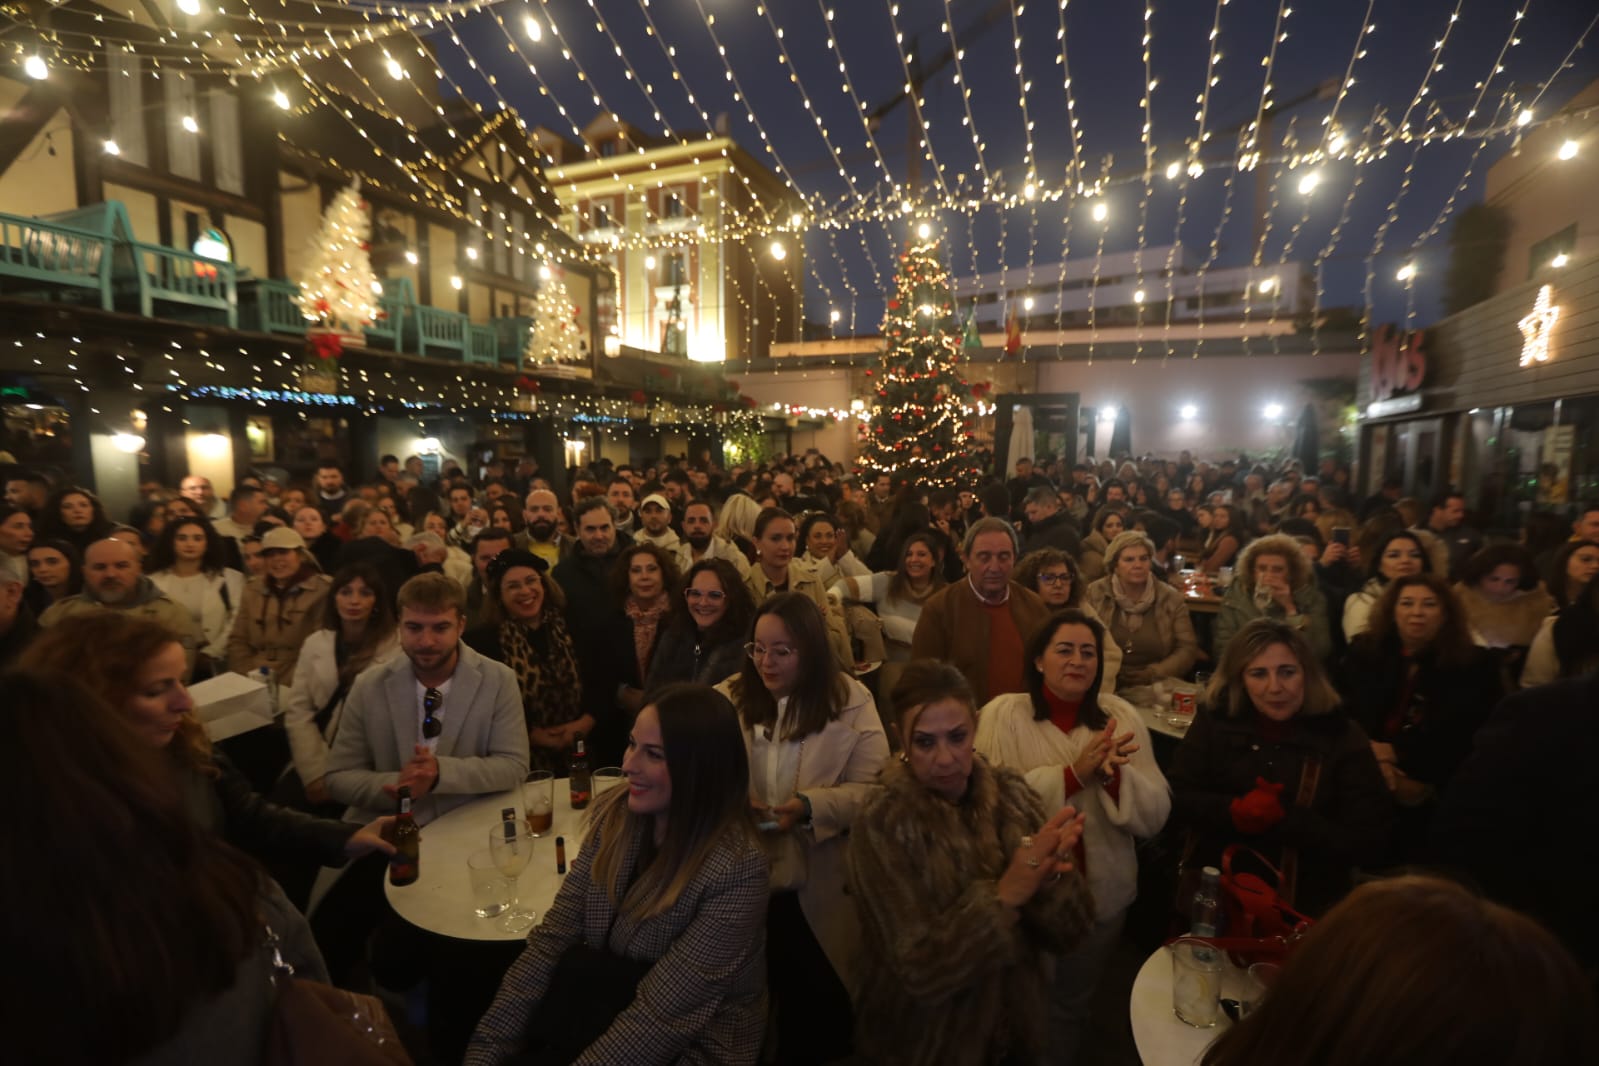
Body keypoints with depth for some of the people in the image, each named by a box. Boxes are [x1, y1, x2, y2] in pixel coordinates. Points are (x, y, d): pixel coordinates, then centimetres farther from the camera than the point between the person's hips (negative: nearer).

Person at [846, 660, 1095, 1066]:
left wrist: (1050, 878, -31)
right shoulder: (881, 829, -22)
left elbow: (1068, 935, -11)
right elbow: (920, 969, -22)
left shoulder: (1011, 793, -12)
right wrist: (1005, 894, -32)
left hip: (1017, 1031, 3)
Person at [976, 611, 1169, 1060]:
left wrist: (1113, 773, -27)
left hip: (1102, 893, 3)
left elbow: (1154, 817, -8)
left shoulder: (1122, 716, -6)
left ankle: (1062, 1057, 52)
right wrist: (1073, 774, -28)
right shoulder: (1003, 713, -15)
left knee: (1073, 1004, 25)